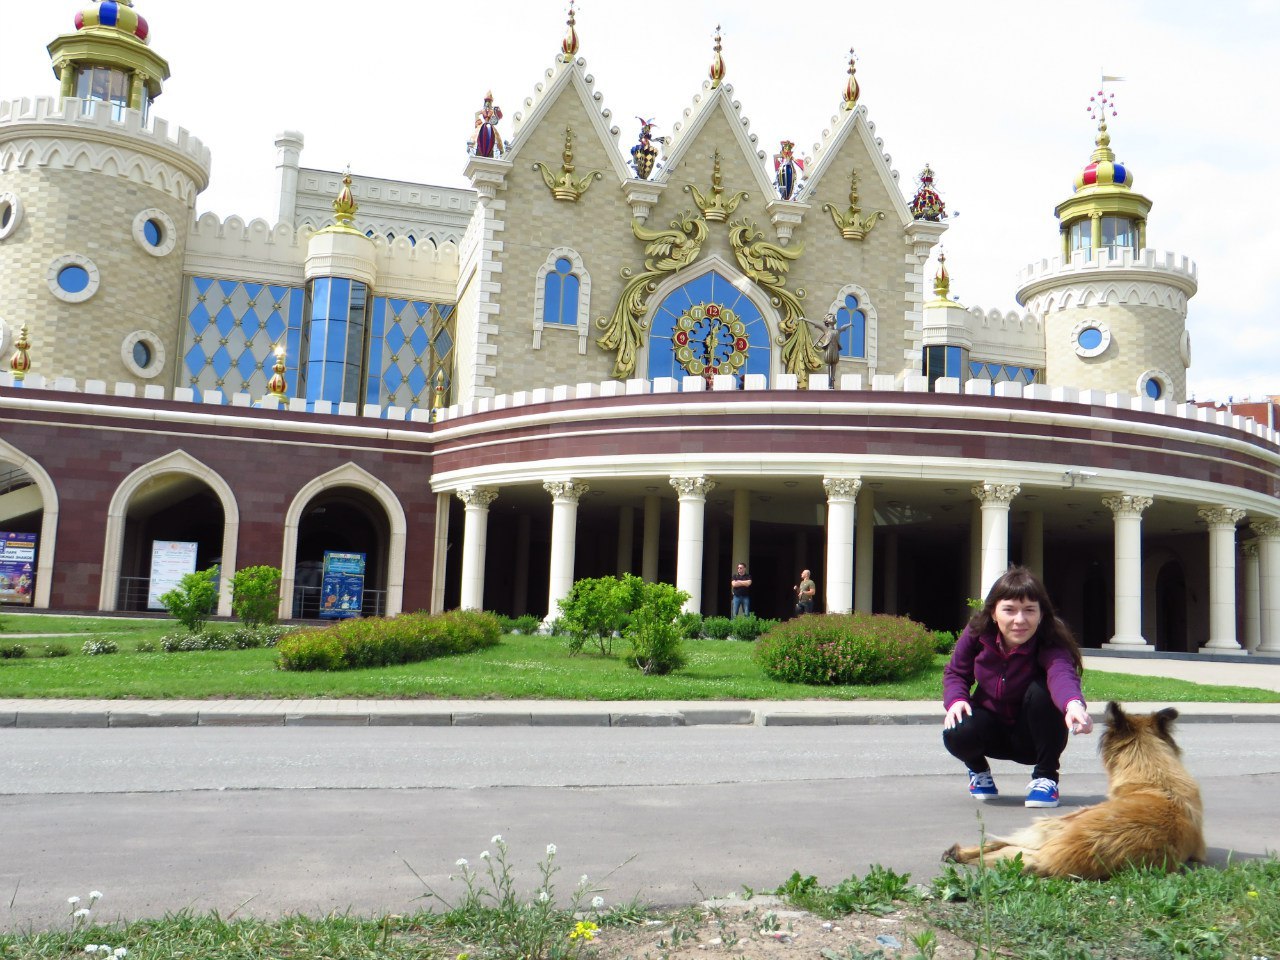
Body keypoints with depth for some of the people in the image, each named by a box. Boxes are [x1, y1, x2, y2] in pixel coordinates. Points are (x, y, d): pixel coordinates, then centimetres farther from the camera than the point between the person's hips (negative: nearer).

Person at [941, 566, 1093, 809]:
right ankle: (978, 769, 10)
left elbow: (1062, 673, -51)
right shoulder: (977, 634, -17)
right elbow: (955, 673, -2)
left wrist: (1074, 704, -74)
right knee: (957, 734, -33)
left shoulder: (1049, 644, -27)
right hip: (991, 724, 2)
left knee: (1041, 690, -34)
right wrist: (956, 699, -24)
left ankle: (1045, 777, -11)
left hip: (1031, 735, -2)